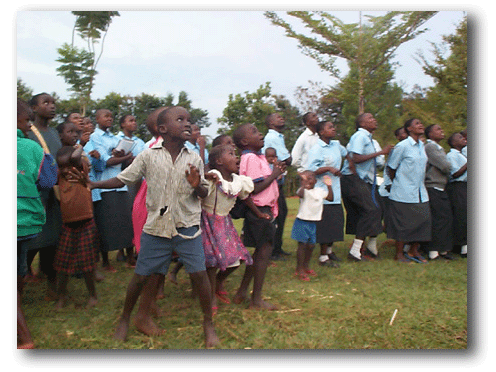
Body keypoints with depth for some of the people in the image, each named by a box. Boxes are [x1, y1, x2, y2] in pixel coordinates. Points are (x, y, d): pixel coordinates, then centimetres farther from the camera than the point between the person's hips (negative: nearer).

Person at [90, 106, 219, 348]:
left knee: (198, 273, -5)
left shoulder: (194, 158, 0)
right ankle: (125, 319, 31)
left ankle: (208, 324, 15)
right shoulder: (149, 156, -4)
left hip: (187, 226, 1)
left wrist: (197, 185, -18)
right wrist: (93, 184, -10)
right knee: (142, 275, 7)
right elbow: (123, 179, 1)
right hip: (156, 226, 0)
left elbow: (203, 195, 5)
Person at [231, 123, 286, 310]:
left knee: (260, 252, 16)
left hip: (263, 209, 10)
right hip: (258, 210, -10)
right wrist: (274, 175, -14)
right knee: (264, 251, -3)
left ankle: (242, 293, 25)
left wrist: (276, 172, 8)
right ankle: (256, 300, 8)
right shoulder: (251, 158, -16)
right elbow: (255, 189, -23)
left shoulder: (257, 157, 16)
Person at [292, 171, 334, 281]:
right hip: (302, 222, -5)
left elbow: (330, 197, 10)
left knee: (311, 245, 13)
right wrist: (303, 184, -43)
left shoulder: (320, 191, 7)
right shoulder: (303, 190, -11)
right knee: (302, 244, -5)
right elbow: (300, 194, -33)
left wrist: (329, 186, 2)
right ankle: (299, 269, 5)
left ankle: (306, 265, 32)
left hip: (313, 223, 5)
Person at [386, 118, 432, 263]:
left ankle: (413, 251, 21)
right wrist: (398, 183, 2)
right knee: (403, 223, 0)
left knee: (423, 220, 6)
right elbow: (391, 167, -6)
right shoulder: (402, 146, -12)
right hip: (404, 193, -7)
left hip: (420, 193, 7)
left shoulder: (422, 145, 11)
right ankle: (399, 254, 13)